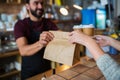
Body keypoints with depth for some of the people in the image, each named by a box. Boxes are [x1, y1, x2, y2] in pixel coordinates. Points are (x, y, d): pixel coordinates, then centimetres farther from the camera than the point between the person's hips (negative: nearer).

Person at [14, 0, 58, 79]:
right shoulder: (20, 24, -16)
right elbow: (23, 50, -30)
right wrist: (40, 44, -50)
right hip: (29, 72, -3)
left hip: (47, 69, 3)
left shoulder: (49, 23, -4)